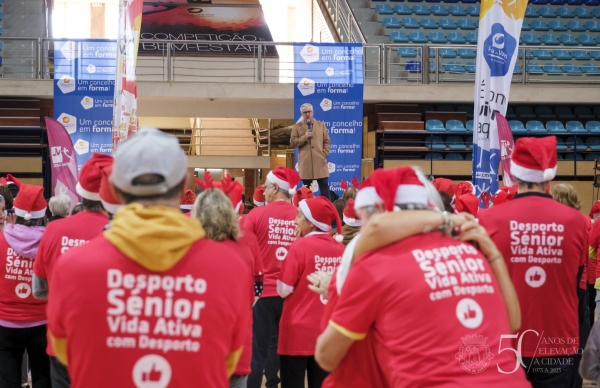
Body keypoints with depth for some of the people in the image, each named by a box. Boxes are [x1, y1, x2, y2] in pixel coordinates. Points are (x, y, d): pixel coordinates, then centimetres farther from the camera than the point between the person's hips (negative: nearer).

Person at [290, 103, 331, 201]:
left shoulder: (321, 125, 12)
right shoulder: (296, 127, 6)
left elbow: (327, 141, 12)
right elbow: (292, 143, -1)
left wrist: (324, 154, -1)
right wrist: (304, 137, -12)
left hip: (320, 162, 1)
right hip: (305, 163, -1)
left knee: (324, 187, 0)